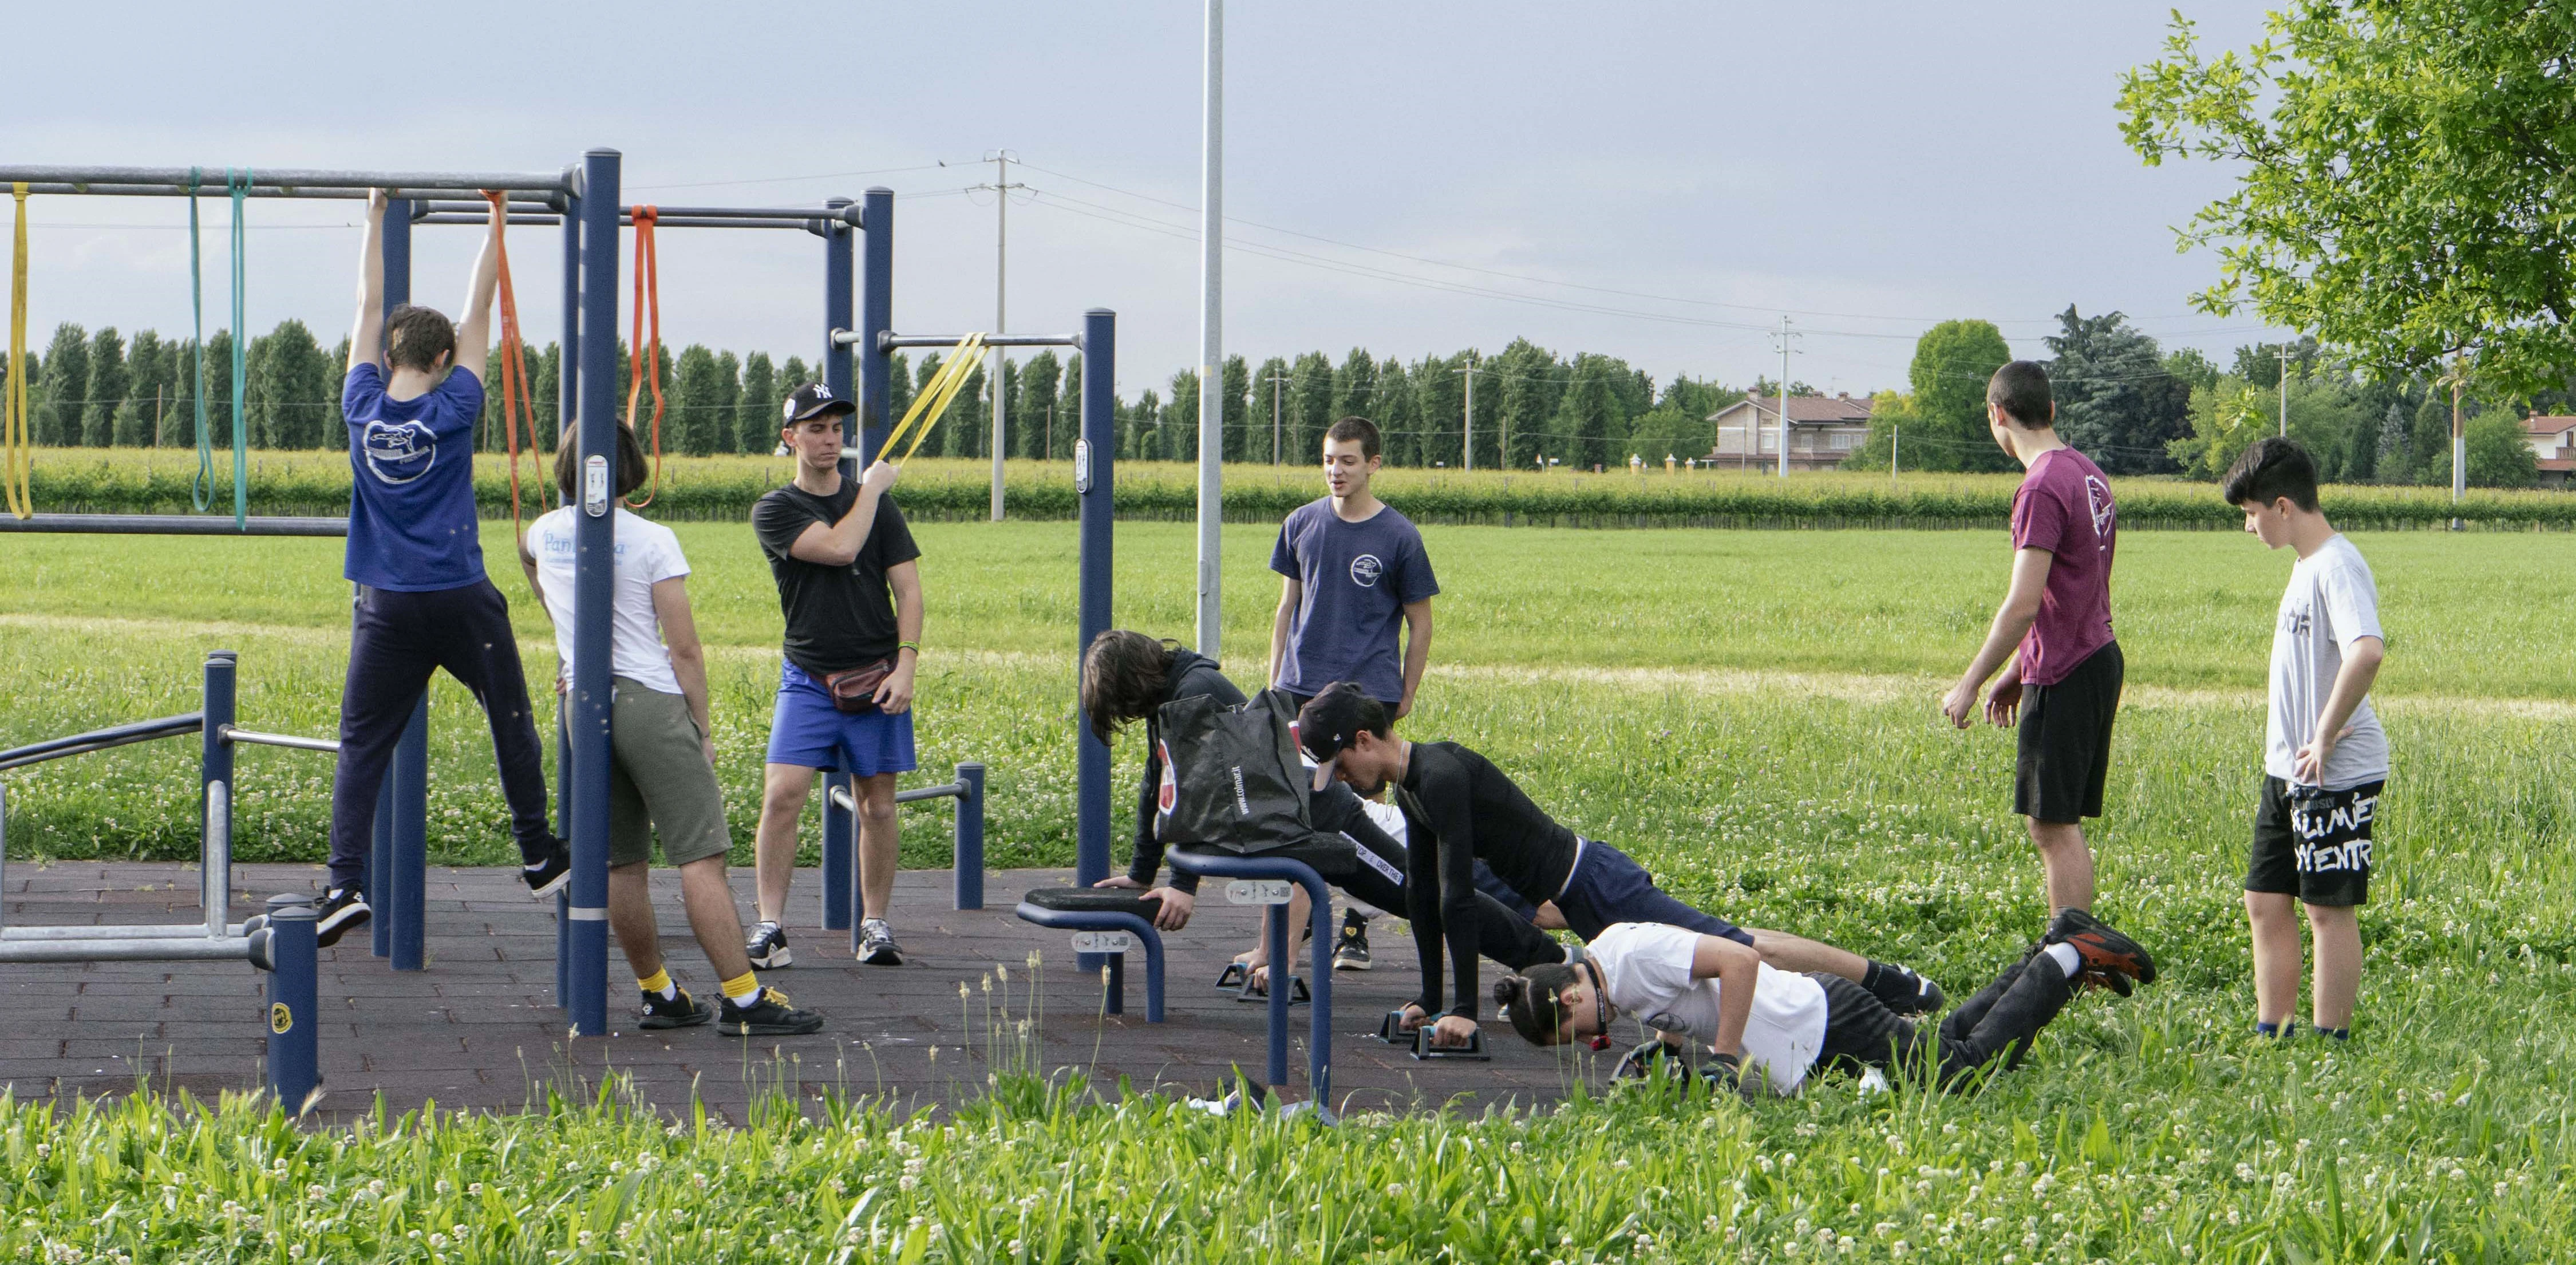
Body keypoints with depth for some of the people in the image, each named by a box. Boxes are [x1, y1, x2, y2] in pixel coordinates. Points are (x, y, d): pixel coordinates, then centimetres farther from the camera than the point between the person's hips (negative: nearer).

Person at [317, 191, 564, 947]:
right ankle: (540, 858, 24)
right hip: (461, 603, -2)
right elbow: (479, 311, 1)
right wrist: (495, 224, 9)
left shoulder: (363, 407, -1)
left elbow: (370, 309, 9)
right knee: (511, 724, 16)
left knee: (362, 746, 0)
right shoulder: (452, 411, -7)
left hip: (387, 609, 2)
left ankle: (346, 884, -13)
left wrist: (377, 217, 18)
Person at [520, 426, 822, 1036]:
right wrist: (703, 729, 0)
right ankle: (742, 998, -13)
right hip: (650, 701, -6)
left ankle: (659, 996, 18)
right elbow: (684, 649, -8)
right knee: (701, 856, -8)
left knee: (621, 864, 11)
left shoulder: (543, 533, 10)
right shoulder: (652, 541, -7)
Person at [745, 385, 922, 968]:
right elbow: (840, 547, -17)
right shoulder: (775, 510, 0)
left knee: (877, 803, 4)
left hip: (877, 678, 2)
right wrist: (872, 486, -5)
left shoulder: (876, 502, 8)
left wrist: (905, 665, -7)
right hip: (808, 679, -2)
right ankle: (770, 928, -8)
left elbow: (908, 588, 5)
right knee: (781, 795, -14)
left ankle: (875, 925, 16)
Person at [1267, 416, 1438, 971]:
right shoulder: (1302, 524, 6)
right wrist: (1274, 684, 12)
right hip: (1303, 688, 3)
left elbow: (1420, 623, 5)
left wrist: (1407, 695, 4)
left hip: (1370, 691, -3)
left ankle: (1355, 932, 7)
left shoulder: (1398, 536, -2)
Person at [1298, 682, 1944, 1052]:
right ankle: (1881, 986, 26)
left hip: (1594, 886, -9)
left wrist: (1465, 1010, -26)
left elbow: (1456, 895, -27)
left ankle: (1893, 982, 5)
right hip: (1579, 893, 9)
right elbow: (1422, 892, 15)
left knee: (1741, 951, -3)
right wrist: (1429, 998, 16)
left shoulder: (1441, 777, -24)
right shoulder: (1409, 787, 8)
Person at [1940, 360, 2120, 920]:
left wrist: (1970, 683, -14)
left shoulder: (2043, 488, -17)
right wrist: (2018, 673, 23)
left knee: (2053, 826, -5)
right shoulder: (2089, 475, 12)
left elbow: (2023, 605, -21)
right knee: (2061, 823, 14)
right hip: (2099, 658, 9)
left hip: (2064, 677, -9)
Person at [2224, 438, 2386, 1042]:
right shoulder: (2305, 565, 14)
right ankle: (2272, 1034, 20)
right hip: (2288, 771, 10)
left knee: (2329, 908, -2)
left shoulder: (2337, 566, -18)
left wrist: (2326, 738, -26)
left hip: (2335, 773, -10)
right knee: (2266, 901, 12)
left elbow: (2367, 651, -34)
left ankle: (2330, 1044, 5)